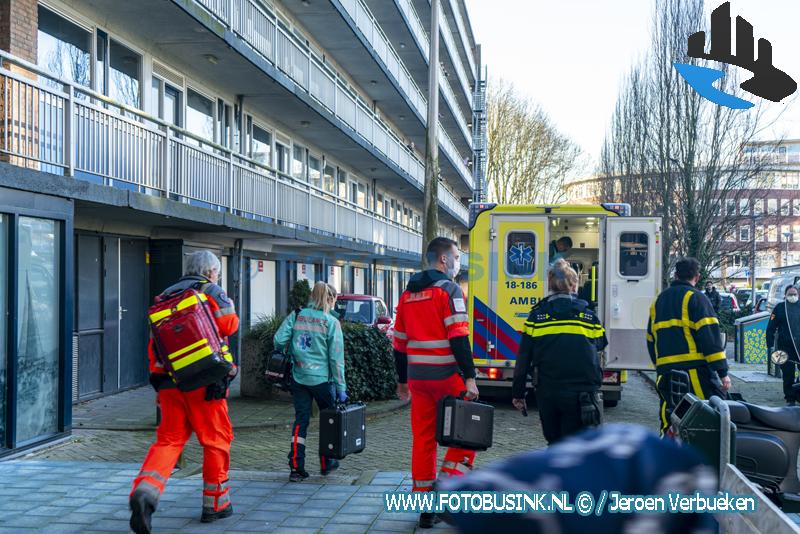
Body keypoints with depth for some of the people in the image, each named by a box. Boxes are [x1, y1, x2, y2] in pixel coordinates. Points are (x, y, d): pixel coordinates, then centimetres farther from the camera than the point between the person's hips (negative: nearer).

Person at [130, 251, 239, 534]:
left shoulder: (166, 296, 19)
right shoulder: (212, 292, 2)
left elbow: (154, 344, 17)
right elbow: (230, 324, -10)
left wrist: (157, 378, 21)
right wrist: (227, 304, 11)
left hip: (169, 381, 5)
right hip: (204, 382, -5)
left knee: (168, 439, 5)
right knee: (216, 440, 8)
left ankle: (145, 490, -19)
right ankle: (215, 503, 16)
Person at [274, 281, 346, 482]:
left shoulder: (296, 315, 1)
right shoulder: (331, 322, -7)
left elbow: (278, 340, -6)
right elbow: (336, 358, -7)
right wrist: (341, 387, -3)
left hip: (299, 377, 3)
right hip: (322, 379, -3)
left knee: (301, 420, 9)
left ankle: (296, 467, 4)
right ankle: (326, 463, 24)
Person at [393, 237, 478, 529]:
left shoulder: (409, 293, 14)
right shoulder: (448, 289, -7)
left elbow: (399, 341, 16)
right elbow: (458, 338, -16)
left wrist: (402, 381, 22)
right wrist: (469, 377, -17)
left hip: (417, 376, 7)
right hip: (446, 374, -7)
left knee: (423, 438, 10)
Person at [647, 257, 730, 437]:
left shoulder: (658, 301, 20)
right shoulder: (695, 297, -1)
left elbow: (651, 339, 24)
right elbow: (709, 335, -9)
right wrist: (722, 371, -10)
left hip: (665, 372, 7)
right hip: (695, 369, -7)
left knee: (668, 424, 11)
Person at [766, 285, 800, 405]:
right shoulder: (779, 308, 3)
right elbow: (770, 328, 3)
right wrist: (770, 346, -4)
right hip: (785, 347, -2)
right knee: (788, 374, 2)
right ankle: (790, 399, 9)